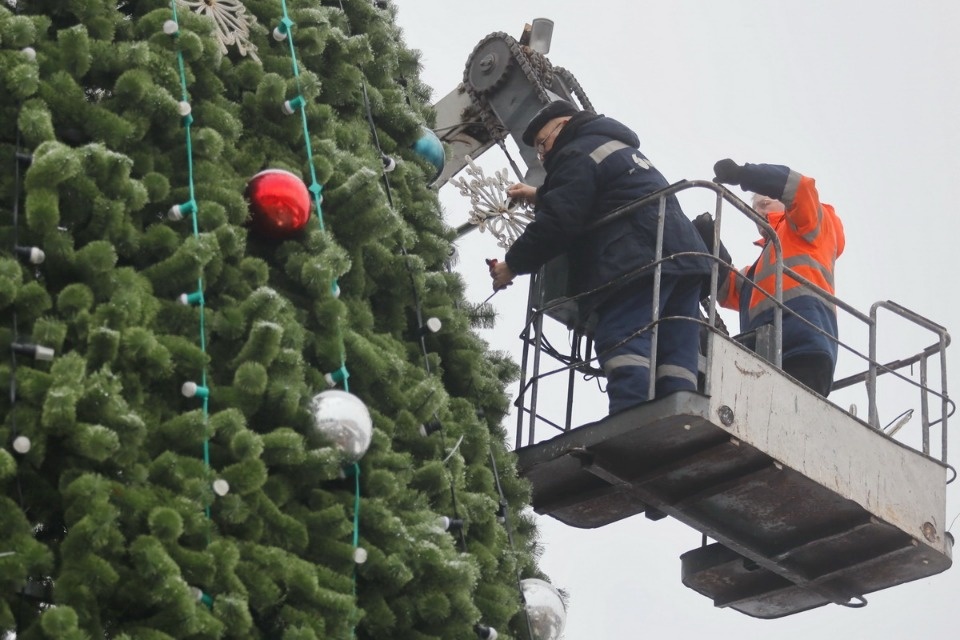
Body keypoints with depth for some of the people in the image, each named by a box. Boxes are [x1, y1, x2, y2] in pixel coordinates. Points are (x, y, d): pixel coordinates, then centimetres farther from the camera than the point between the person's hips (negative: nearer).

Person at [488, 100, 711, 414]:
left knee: (625, 361, -18)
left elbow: (558, 222, -7)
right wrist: (540, 196, 45)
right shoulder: (619, 149, 34)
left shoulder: (578, 155, 4)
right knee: (674, 366, -2)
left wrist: (513, 264, 3)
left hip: (635, 263, -9)